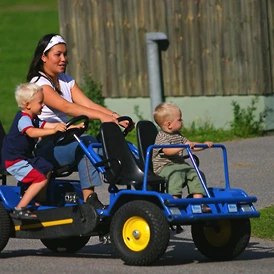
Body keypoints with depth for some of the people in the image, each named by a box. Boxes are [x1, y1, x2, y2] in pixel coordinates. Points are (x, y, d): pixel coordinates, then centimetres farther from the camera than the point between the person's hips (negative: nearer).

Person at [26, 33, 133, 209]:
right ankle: (88, 197, -32)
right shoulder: (39, 83, -11)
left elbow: (87, 104, -1)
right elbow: (66, 107, -26)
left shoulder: (67, 81, 14)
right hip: (42, 147, -7)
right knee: (87, 143, -28)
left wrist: (114, 116, -19)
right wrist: (101, 116, -38)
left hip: (62, 142, 7)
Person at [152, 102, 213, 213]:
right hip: (164, 167, -8)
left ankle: (198, 200, -13)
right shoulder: (161, 137, -10)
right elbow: (167, 150, -27)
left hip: (179, 165, 8)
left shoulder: (178, 136, 18)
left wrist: (204, 145, 7)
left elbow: (191, 145, 24)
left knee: (195, 174, -10)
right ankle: (175, 198, -43)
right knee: (175, 175, -37)